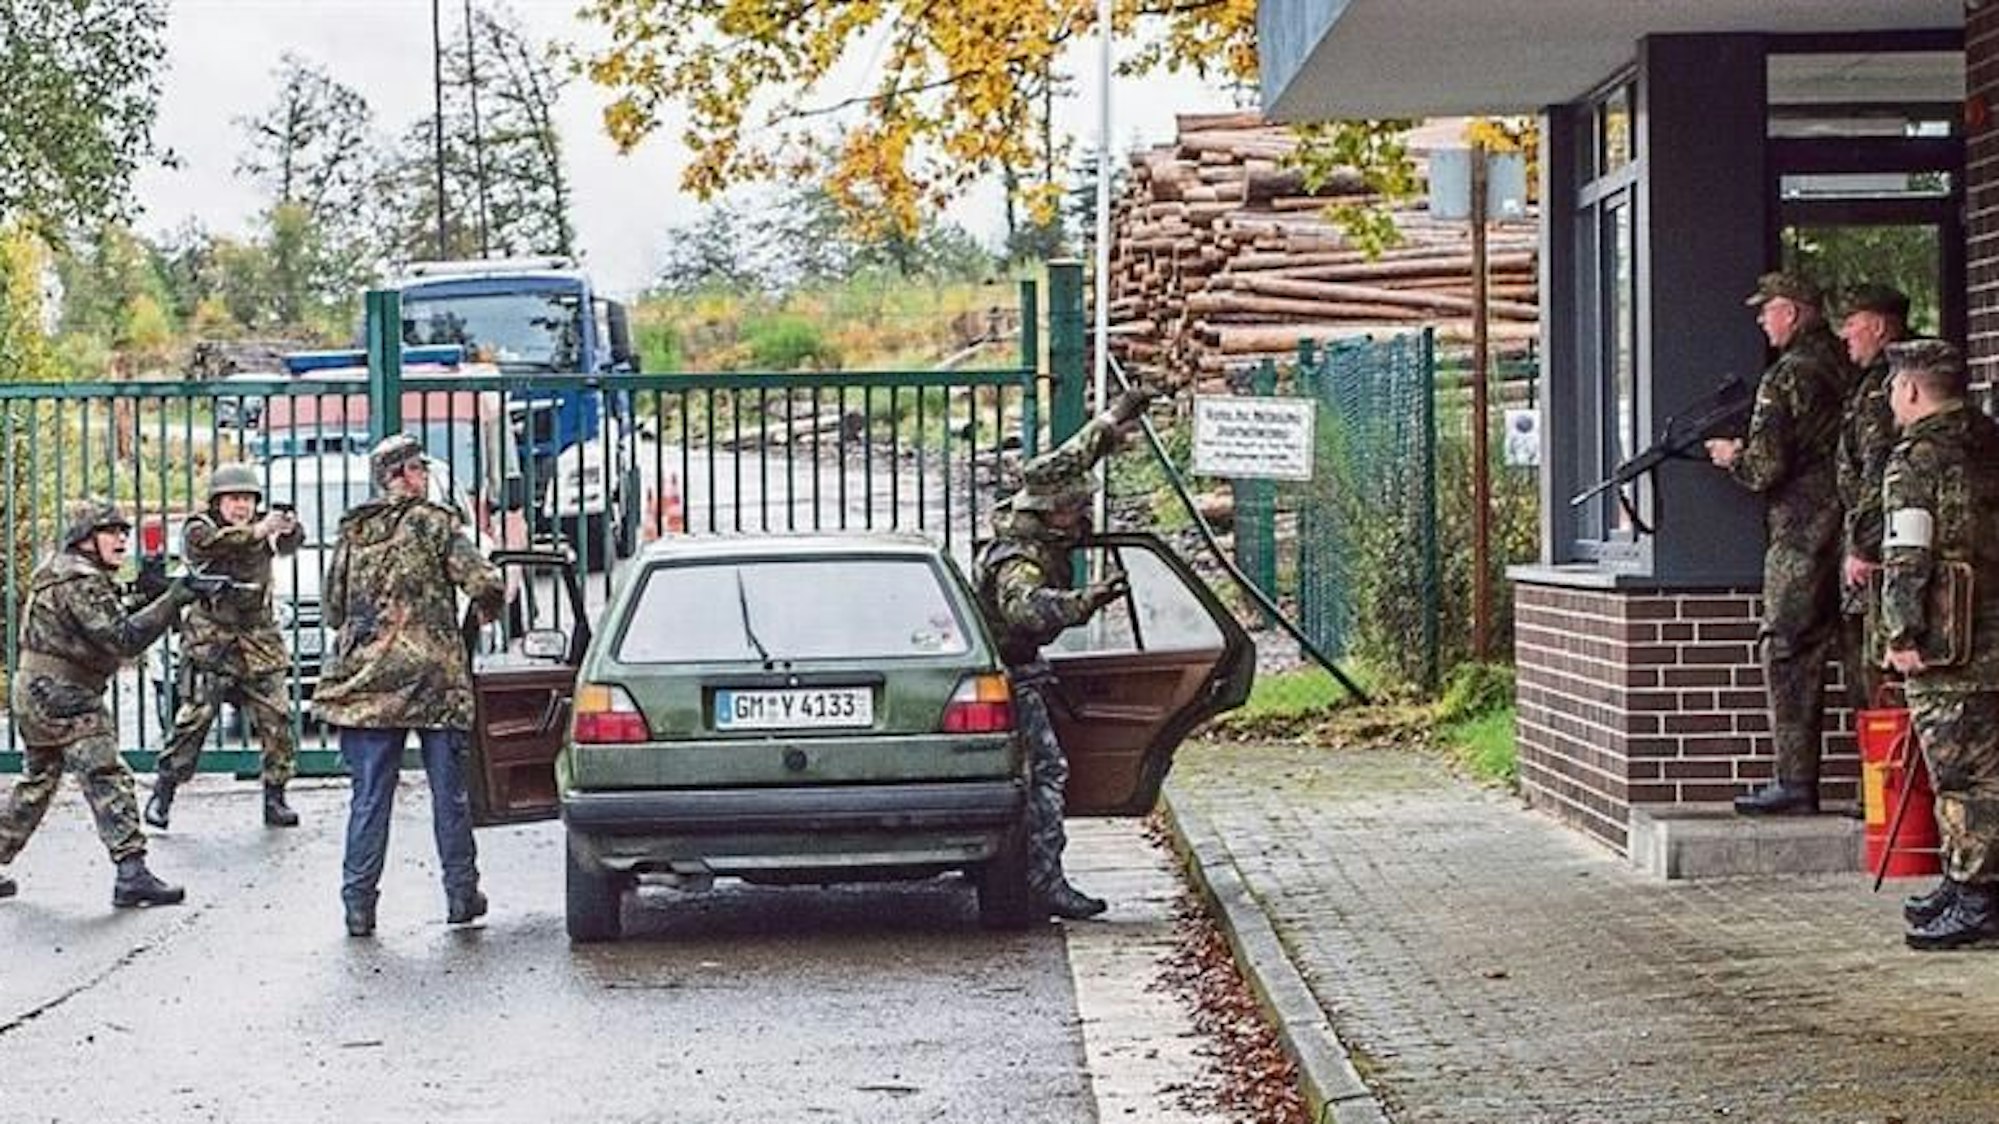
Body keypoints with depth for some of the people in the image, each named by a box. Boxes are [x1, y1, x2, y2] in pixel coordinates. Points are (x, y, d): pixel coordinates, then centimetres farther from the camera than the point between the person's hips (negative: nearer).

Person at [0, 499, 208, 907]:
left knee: (36, 785, 20)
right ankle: (132, 874, -17)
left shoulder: (57, 571, 16)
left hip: (33, 693, 10)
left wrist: (150, 596, 7)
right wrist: (172, 600, -27)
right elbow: (124, 639, -25)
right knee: (107, 779, -12)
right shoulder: (81, 583, -16)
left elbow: (105, 629, 18)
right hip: (63, 696, -10)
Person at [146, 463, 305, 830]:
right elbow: (207, 544, -26)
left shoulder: (262, 528, 9)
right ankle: (162, 794, 4)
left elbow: (288, 544, -9)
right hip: (211, 642, -3)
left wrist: (288, 529, -33)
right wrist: (256, 532, -37)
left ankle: (275, 798, 8)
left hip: (260, 642, 4)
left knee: (277, 720, -2)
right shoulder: (199, 527, -3)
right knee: (194, 717, -8)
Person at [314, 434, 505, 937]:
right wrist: (490, 608, 8)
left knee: (369, 797, 5)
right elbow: (484, 585, -13)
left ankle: (358, 902, 4)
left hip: (365, 680, 4)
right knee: (449, 792, 7)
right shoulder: (435, 524, -5)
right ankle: (461, 892, 14)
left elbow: (333, 611, 15)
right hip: (433, 678, -4)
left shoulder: (350, 535, 10)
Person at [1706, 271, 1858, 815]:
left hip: (1803, 533, -8)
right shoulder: (1849, 366, 11)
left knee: (1787, 653, -4)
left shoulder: (1787, 377, -14)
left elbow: (1766, 467, -17)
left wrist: (1732, 457, 4)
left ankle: (1795, 783, -6)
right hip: (1851, 524, 8)